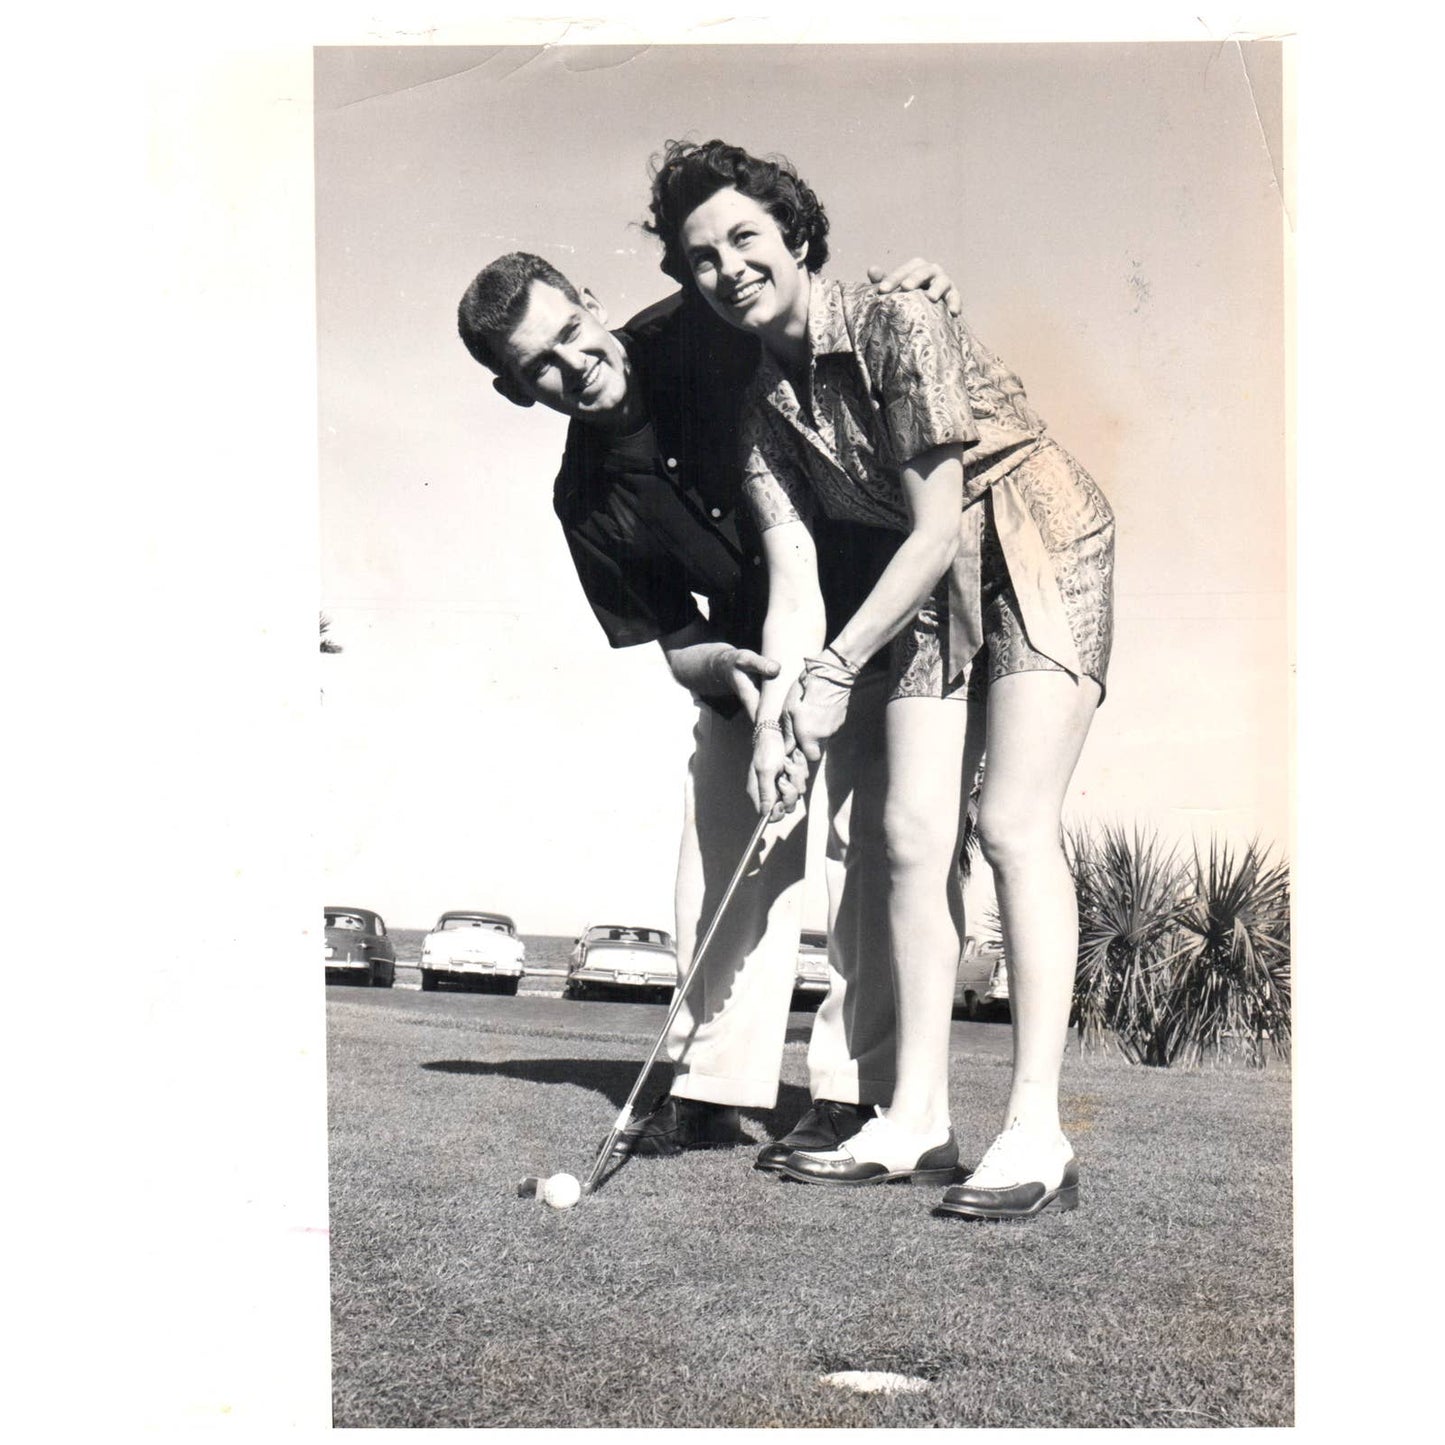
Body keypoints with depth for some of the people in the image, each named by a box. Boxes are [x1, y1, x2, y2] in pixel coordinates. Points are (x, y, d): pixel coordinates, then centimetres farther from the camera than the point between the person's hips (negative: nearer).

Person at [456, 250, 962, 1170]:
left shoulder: (713, 332, -15)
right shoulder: (588, 502, -6)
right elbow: (673, 641, -2)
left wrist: (910, 296, -25)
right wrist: (716, 664, -25)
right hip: (754, 658, 4)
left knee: (865, 837, -11)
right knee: (723, 846, 2)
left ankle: (859, 1091, -4)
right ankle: (715, 1086, 13)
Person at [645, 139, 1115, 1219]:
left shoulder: (898, 326, -19)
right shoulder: (764, 408, 1)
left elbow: (938, 529, -21)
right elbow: (794, 580, -5)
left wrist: (836, 668, -20)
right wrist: (777, 715, -20)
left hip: (1044, 553, -7)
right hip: (935, 590, 7)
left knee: (1014, 821, -17)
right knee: (913, 833, -2)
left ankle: (1038, 1135, -17)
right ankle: (917, 1120, 5)